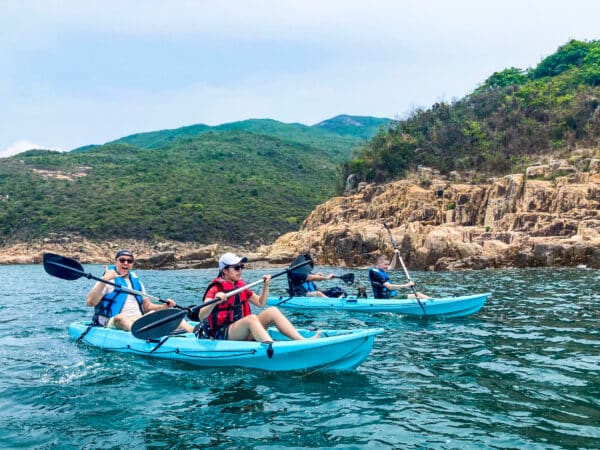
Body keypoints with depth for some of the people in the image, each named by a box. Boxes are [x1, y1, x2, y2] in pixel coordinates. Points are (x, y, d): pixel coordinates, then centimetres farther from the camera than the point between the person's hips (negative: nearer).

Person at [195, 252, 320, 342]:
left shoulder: (241, 286, 13)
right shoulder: (216, 289, -9)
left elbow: (261, 303, 23)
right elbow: (201, 317, -22)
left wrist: (266, 285, 11)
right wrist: (215, 301, -39)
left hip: (242, 333, 7)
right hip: (222, 335, -7)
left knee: (272, 311, -8)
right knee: (251, 318, -34)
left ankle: (303, 341, -23)